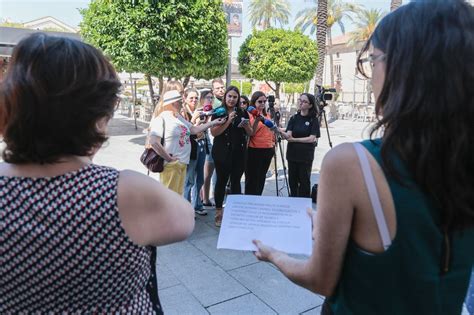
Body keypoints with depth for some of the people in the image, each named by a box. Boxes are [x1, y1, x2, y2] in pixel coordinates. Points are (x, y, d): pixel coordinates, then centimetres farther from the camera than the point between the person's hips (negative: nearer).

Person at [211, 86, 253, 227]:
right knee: (221, 181, 2)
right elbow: (214, 132, -11)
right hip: (222, 152, -3)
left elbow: (250, 133, 14)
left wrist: (245, 125, -7)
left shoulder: (242, 113, 11)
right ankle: (218, 212, 14)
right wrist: (228, 121, -18)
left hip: (239, 153, 3)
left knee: (236, 181, 7)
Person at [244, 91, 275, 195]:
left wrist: (273, 144, 16)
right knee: (252, 178, -1)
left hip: (268, 150, 7)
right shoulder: (250, 115, -8)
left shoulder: (267, 115, 12)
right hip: (254, 150, -7)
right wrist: (256, 120, -27)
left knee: (262, 177, 15)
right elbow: (250, 133, -16)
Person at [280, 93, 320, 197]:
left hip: (306, 156, -3)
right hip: (292, 154, 3)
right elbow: (288, 135, -5)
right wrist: (280, 132, -26)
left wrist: (294, 139, -14)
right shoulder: (294, 118, 7)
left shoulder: (313, 120, -2)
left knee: (304, 181, 3)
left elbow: (312, 138, -11)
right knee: (292, 181, 9)